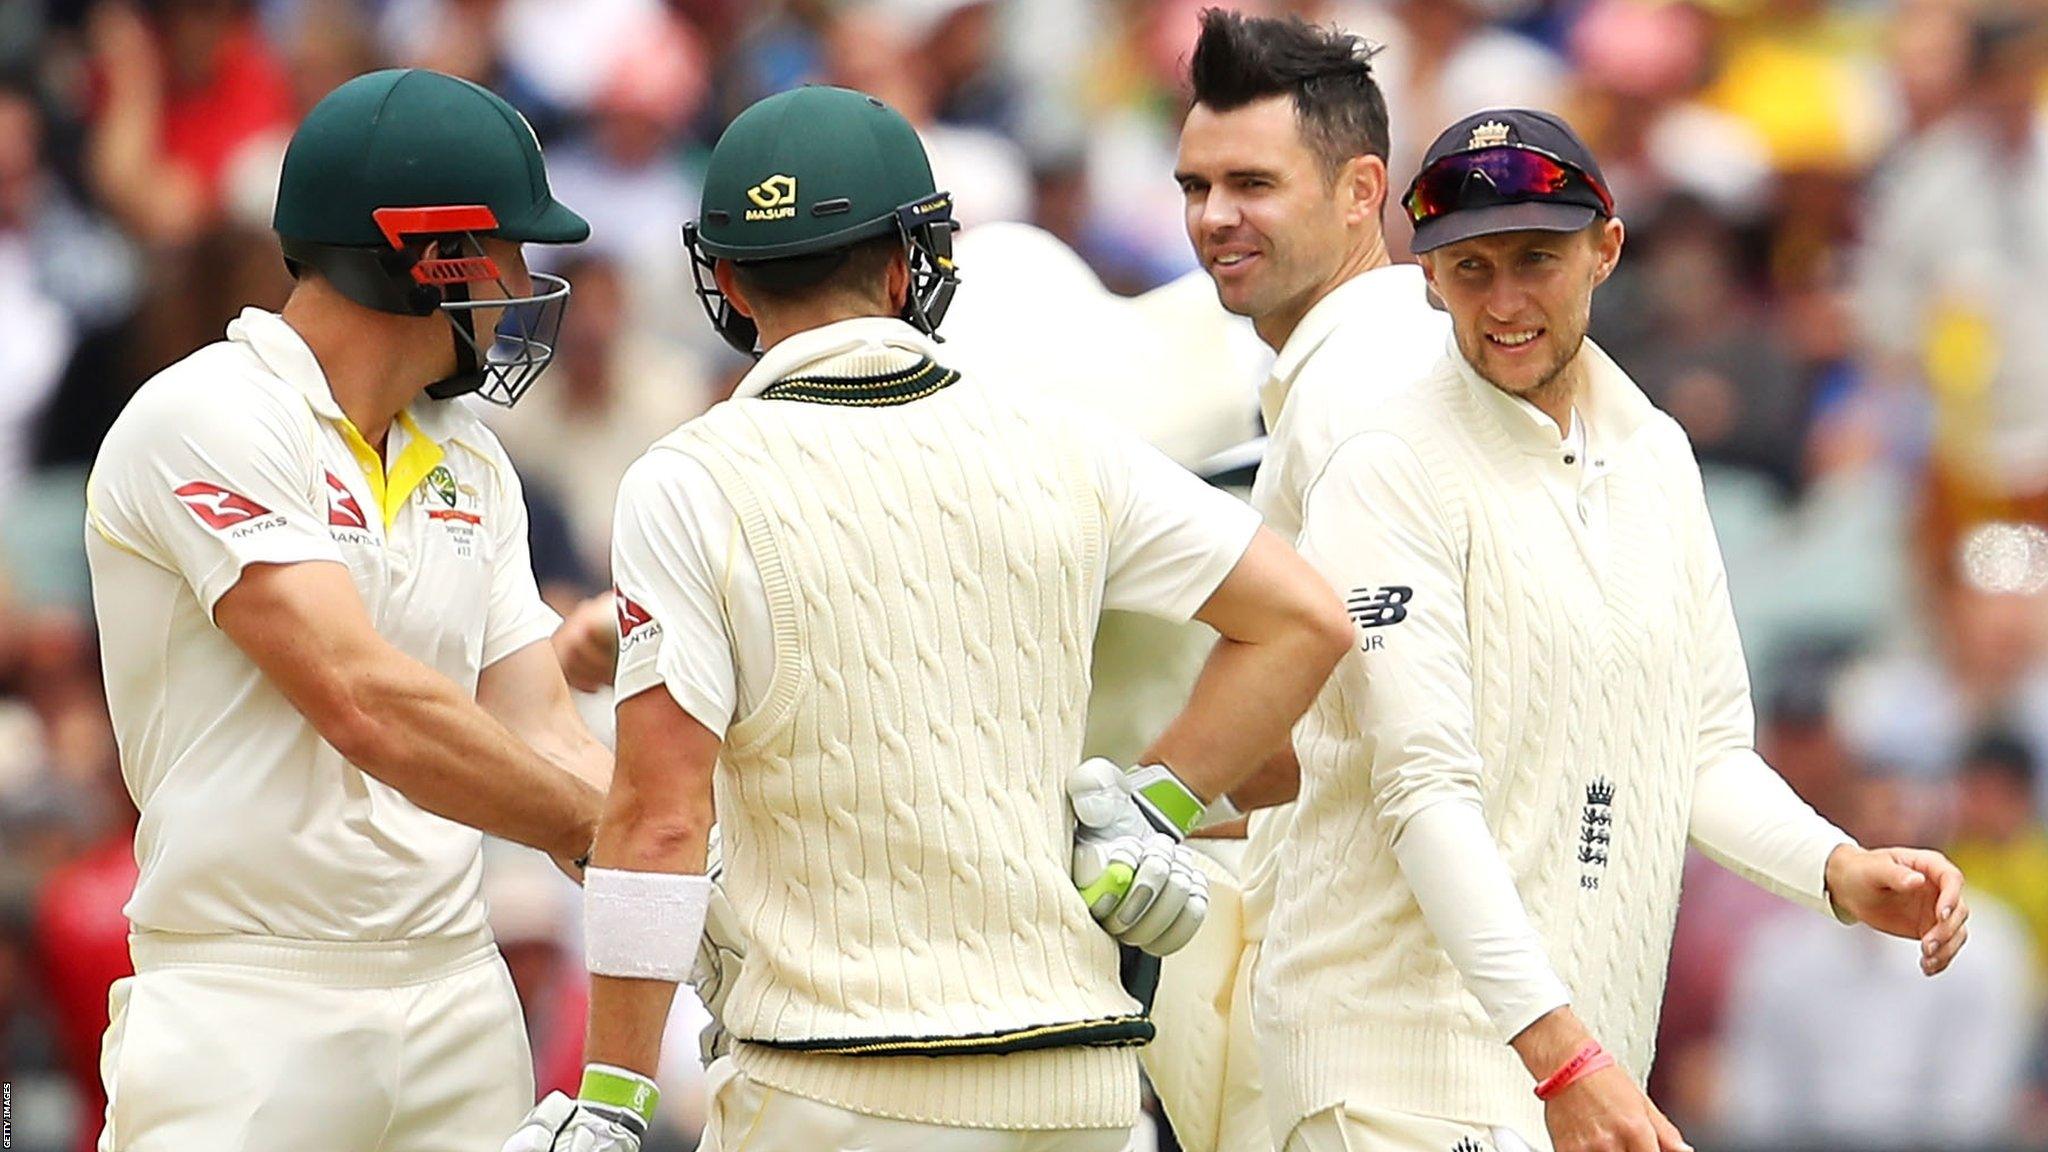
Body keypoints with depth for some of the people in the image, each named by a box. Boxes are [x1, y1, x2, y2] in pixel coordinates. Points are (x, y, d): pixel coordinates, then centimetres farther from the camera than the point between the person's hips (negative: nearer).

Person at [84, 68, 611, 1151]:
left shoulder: (471, 465, 16)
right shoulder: (208, 421, -10)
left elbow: (542, 741, 10)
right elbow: (369, 709, -19)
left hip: (457, 998, 7)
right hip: (248, 1012, -7)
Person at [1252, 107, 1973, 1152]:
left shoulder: (1654, 456, 15)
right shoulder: (1391, 476, -9)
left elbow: (1705, 748, 18)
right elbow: (1427, 790, -18)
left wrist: (1841, 871, -2)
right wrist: (1561, 1052, -27)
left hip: (1583, 1060, 7)